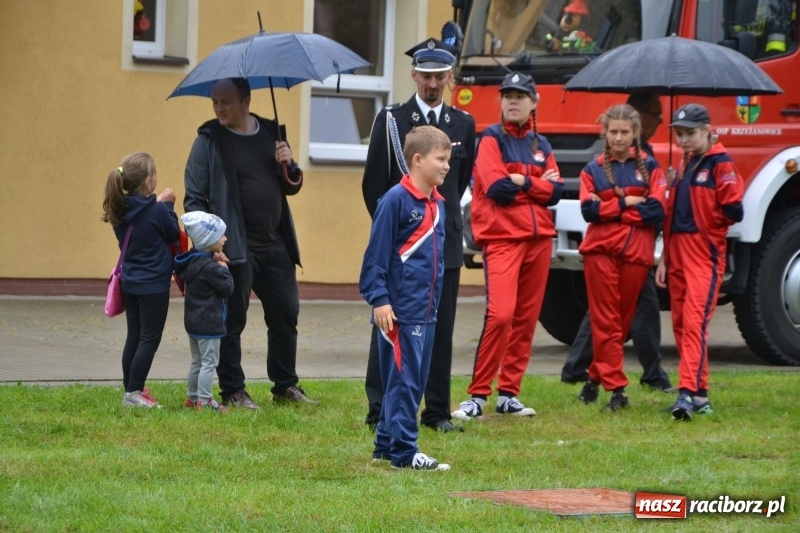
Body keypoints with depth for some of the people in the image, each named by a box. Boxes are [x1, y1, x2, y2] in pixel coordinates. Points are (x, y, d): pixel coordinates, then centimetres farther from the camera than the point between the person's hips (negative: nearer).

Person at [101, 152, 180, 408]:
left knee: (134, 337, 14)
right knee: (149, 339, -1)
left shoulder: (121, 210, 1)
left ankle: (131, 390, 19)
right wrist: (168, 206, 2)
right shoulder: (157, 210, -19)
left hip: (130, 282, 7)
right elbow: (174, 234, -6)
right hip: (154, 284, -7)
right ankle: (134, 392, -4)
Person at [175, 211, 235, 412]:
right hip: (209, 323, -9)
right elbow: (227, 288, -18)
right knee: (209, 362, -4)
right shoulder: (210, 267, -23)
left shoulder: (191, 260, 5)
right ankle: (204, 401, -4)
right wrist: (224, 268, -4)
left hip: (193, 320, 9)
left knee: (197, 361, 18)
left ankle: (192, 397, 24)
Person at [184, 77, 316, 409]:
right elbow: (194, 199, -6)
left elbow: (292, 187, 19)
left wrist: (289, 167, -4)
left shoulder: (271, 134, 10)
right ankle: (232, 391, 9)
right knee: (232, 320, 0)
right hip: (234, 248, -5)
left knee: (286, 314, 8)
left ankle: (285, 386, 21)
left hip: (275, 244, 5)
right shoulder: (209, 141, -4)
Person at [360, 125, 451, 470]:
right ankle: (403, 452, -3)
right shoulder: (396, 201, -13)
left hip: (426, 312, 9)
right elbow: (377, 254, -13)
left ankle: (385, 445, 21)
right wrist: (379, 299, -17)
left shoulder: (437, 205, 12)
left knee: (415, 380, 12)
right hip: (400, 310, -9)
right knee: (403, 380, -6)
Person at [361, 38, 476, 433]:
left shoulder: (462, 124, 10)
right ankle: (379, 411, -2)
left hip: (445, 242, 3)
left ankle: (436, 411, 9)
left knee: (441, 329, 4)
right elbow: (374, 183, 2)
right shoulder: (391, 120, 0)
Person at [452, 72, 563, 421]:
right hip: (502, 237, -6)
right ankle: (478, 395, -13)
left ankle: (508, 393, 13)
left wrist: (521, 182, -7)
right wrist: (537, 184, -3)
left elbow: (555, 192, 4)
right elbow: (496, 188, -13)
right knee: (500, 314, -17)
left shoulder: (541, 145, 15)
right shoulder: (493, 138, 0)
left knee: (526, 317, 5)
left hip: (539, 238, 6)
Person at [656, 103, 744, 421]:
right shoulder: (685, 165, 17)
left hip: (704, 255, -8)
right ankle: (700, 396, 15)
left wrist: (703, 222, 0)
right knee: (680, 324, 8)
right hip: (677, 253, 8)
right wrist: (664, 259, 18)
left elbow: (733, 212, -14)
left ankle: (689, 392, -25)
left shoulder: (720, 164, -7)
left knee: (695, 322, -17)